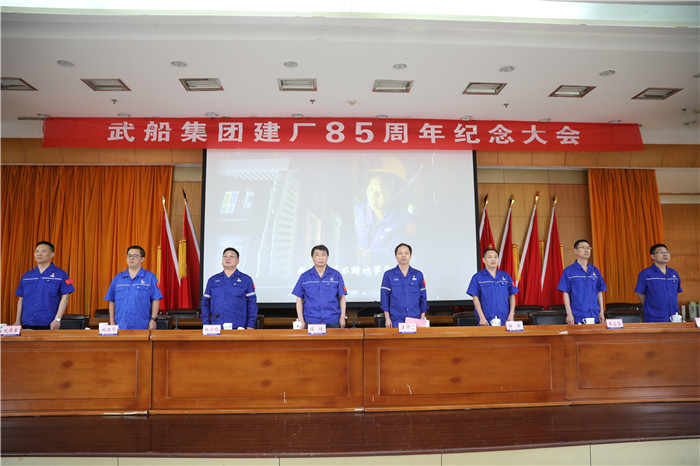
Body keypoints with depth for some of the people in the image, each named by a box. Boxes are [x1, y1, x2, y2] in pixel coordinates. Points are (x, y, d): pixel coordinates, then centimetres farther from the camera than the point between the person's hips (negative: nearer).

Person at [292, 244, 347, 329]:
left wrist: (342, 317, -1)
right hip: (311, 321, 0)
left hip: (332, 321, 0)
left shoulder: (336, 275, 4)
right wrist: (301, 320, 1)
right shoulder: (304, 276, 5)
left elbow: (341, 297, 5)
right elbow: (299, 299, 7)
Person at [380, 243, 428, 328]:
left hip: (415, 319, 2)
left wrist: (422, 318, 4)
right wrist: (387, 318, -4)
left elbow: (423, 297, 9)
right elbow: (384, 297, 1)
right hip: (396, 320, -1)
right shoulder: (388, 275, 1)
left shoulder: (418, 275, 6)